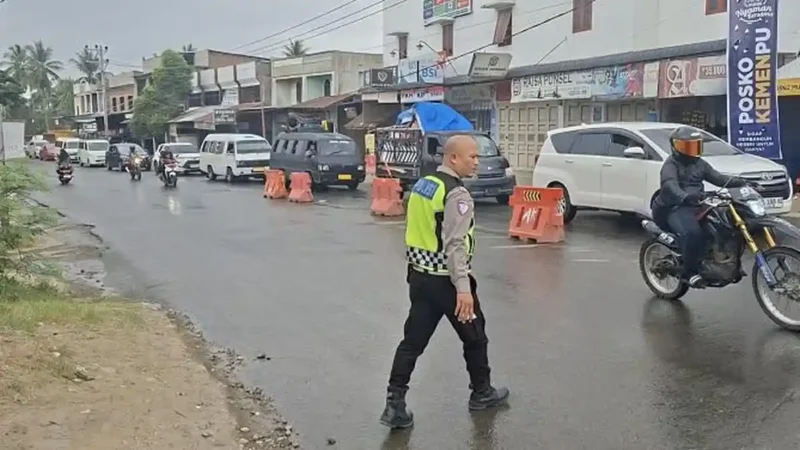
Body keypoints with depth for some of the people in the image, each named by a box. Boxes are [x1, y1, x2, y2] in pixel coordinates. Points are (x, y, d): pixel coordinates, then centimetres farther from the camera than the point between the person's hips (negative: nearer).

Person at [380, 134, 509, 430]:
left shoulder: (422, 184, 9)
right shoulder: (457, 194, -18)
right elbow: (455, 244, -25)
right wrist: (463, 287, -27)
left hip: (419, 276, 8)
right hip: (446, 280, -7)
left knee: (413, 340, 8)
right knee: (474, 336, 14)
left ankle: (395, 404, 4)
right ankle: (482, 393, 31)